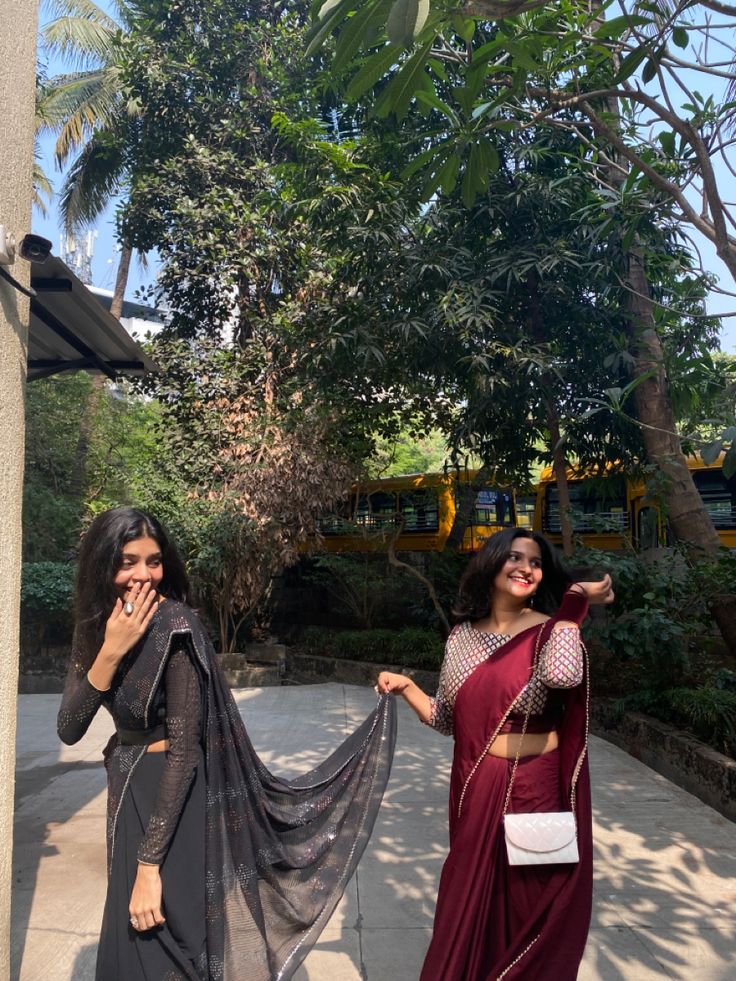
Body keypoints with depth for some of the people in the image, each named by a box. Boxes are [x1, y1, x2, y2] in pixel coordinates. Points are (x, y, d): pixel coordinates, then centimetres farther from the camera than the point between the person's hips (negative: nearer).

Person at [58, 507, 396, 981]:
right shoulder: (94, 626, -1)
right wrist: (110, 651, -23)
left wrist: (150, 863, -22)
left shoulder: (174, 625, -22)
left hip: (170, 798, -7)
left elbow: (185, 745, -23)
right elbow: (69, 728, -8)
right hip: (127, 789, 7)